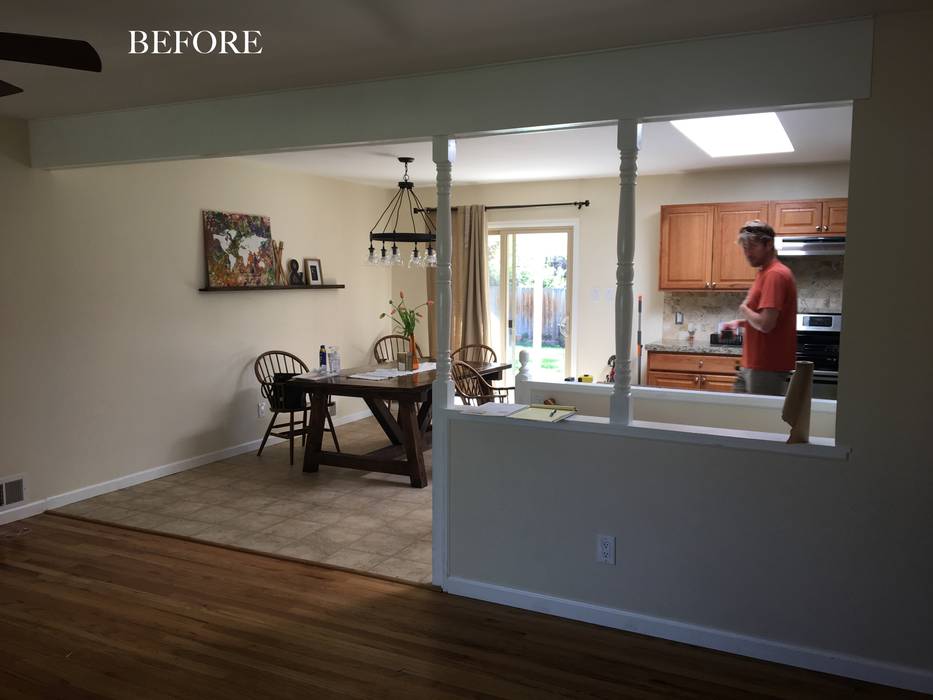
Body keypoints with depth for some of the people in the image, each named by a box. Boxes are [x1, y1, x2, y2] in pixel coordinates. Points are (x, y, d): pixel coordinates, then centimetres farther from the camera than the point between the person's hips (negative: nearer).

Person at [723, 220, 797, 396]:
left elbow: (765, 324, -25)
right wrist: (741, 322, 10)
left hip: (767, 368, -10)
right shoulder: (765, 272, 14)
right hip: (752, 365, 10)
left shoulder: (775, 274, -17)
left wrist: (744, 309, -7)